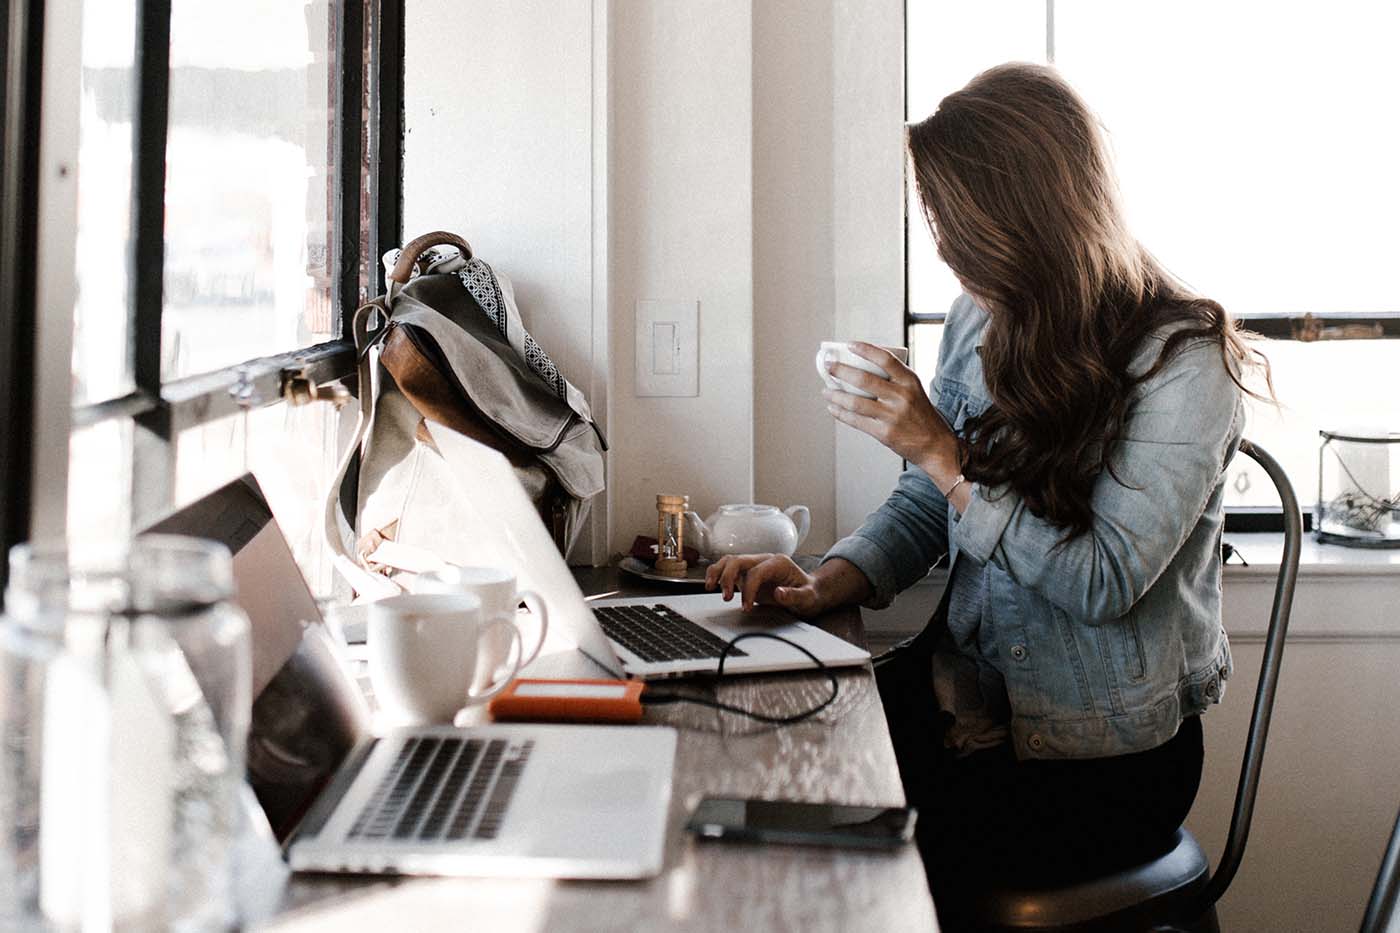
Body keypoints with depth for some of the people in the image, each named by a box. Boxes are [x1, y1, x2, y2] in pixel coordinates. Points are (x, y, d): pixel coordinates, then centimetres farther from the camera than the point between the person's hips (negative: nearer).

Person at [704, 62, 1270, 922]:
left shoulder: (1182, 360, -15)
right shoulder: (982, 321, 4)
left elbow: (1104, 583, -20)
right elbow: (925, 504, 11)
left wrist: (940, 449, -22)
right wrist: (828, 584, -8)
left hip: (1106, 751, -5)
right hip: (970, 693, 6)